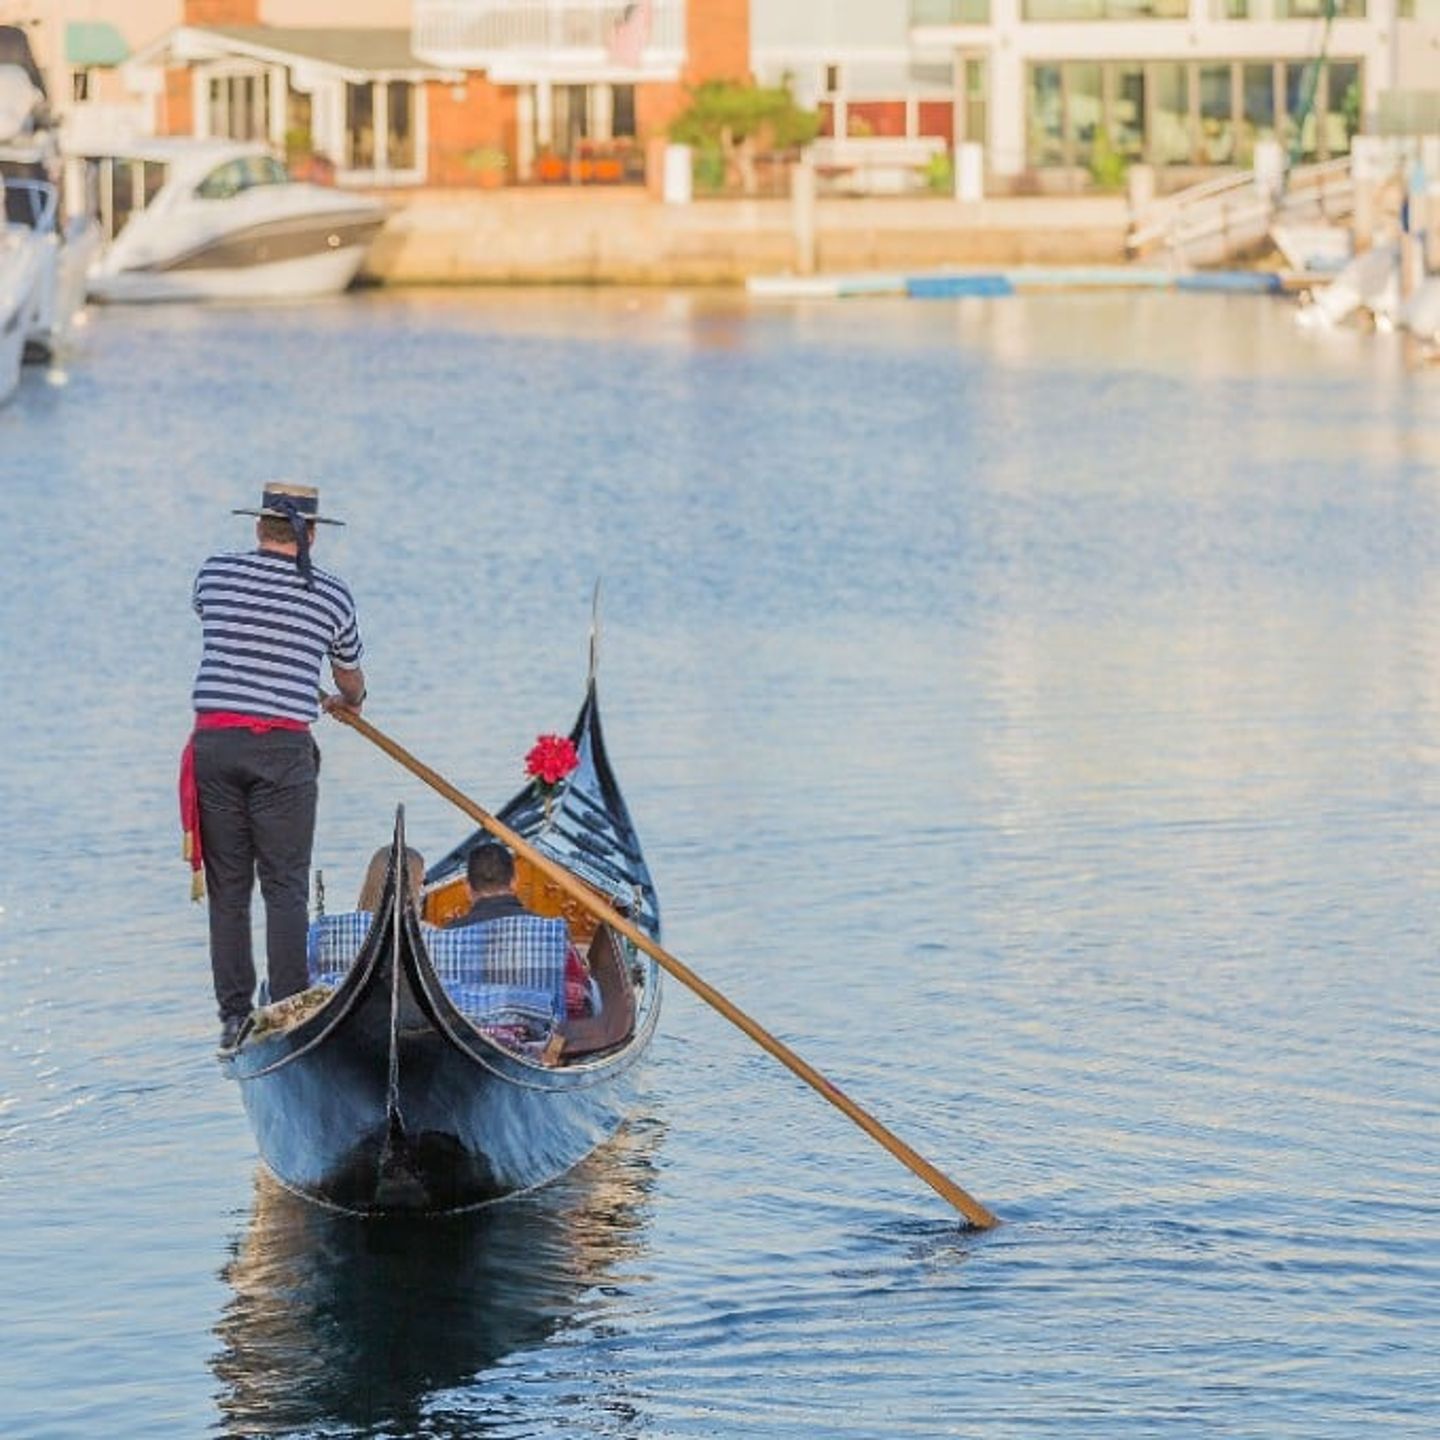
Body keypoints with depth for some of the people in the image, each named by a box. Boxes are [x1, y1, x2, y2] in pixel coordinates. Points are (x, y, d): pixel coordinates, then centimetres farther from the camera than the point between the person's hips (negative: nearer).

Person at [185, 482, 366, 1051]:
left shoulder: (215, 573, 5)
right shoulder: (332, 595, 4)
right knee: (285, 888, 2)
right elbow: (351, 681, 20)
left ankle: (234, 1017, 8)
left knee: (226, 887, 7)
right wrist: (348, 703, 45)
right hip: (284, 748, -2)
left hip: (214, 742, 2)